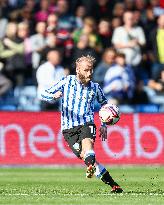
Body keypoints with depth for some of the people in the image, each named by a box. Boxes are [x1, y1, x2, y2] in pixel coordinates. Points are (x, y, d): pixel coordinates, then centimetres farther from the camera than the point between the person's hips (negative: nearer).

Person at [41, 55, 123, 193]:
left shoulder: (94, 87, 9)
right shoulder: (67, 82, 5)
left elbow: (104, 103, 29)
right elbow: (44, 95, 6)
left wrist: (104, 125, 19)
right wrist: (54, 96, -18)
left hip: (86, 124, 1)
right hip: (69, 128, -1)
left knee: (87, 142, -34)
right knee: (84, 155, -18)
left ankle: (91, 167, -64)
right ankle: (113, 185, -19)